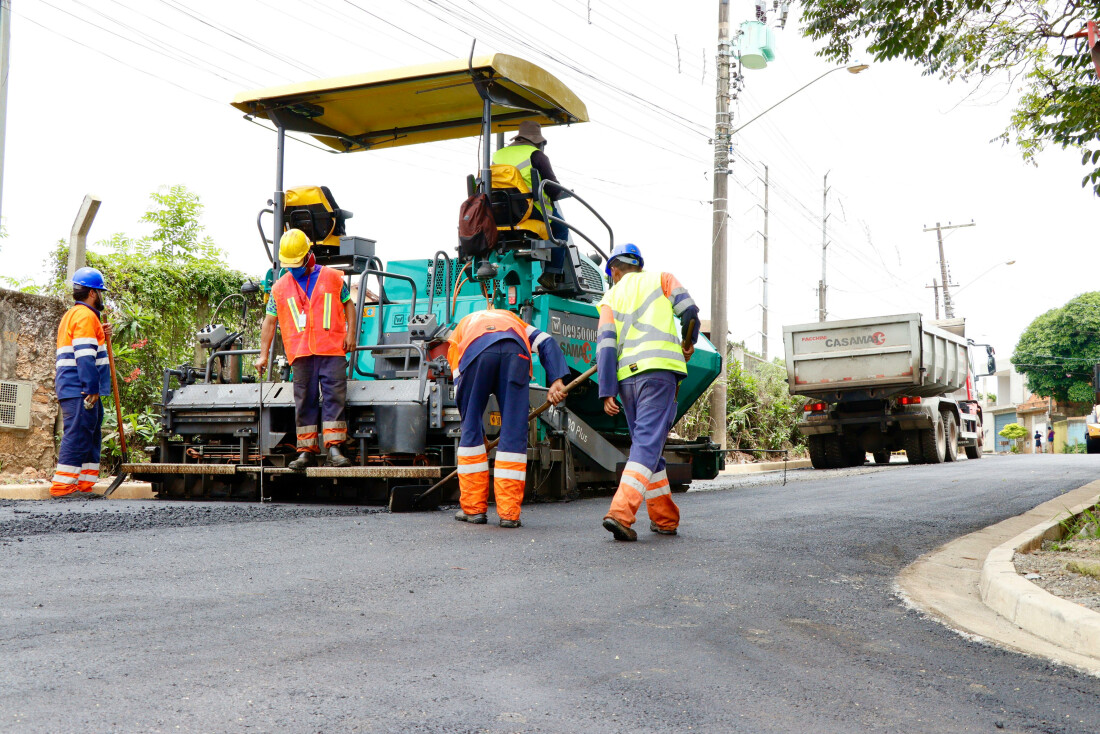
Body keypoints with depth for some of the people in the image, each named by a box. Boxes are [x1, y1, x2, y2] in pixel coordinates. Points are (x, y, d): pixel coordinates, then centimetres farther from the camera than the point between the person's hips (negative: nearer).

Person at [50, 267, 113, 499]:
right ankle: (62, 486, -11)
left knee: (91, 437, 11)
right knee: (77, 435, -11)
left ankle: (84, 485, 12)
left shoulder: (73, 315, 24)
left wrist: (101, 337, 17)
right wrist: (91, 389, -21)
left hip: (77, 390, 11)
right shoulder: (85, 315, -10)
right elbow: (85, 356, -18)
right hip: (80, 389, -11)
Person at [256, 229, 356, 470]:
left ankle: (334, 447, -9)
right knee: (304, 400, 2)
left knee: (334, 396, -8)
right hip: (301, 353, 2)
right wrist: (264, 354, 11)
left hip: (332, 350, -2)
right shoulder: (280, 287, 12)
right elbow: (270, 321, 15)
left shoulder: (333, 278, 8)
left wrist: (350, 333, 1)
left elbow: (348, 305, 15)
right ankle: (306, 450, 5)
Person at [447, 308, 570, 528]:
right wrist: (557, 381, 12)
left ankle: (473, 508, 17)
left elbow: (459, 384, 29)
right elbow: (546, 342, 24)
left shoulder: (460, 330, 40)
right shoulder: (510, 318, 45)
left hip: (475, 352, 0)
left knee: (471, 429, 14)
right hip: (515, 351, 1)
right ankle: (509, 513, 6)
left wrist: (478, 434, 33)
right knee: (514, 433, 6)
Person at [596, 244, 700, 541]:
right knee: (648, 444, -11)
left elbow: (606, 344, 5)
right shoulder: (660, 278, 15)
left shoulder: (611, 297, 18)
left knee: (645, 443, 15)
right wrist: (688, 342, 22)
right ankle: (621, 512, -26)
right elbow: (689, 310, 2)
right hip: (658, 369, -3)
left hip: (626, 375, 3)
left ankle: (665, 518, 19)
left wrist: (607, 392, 0)